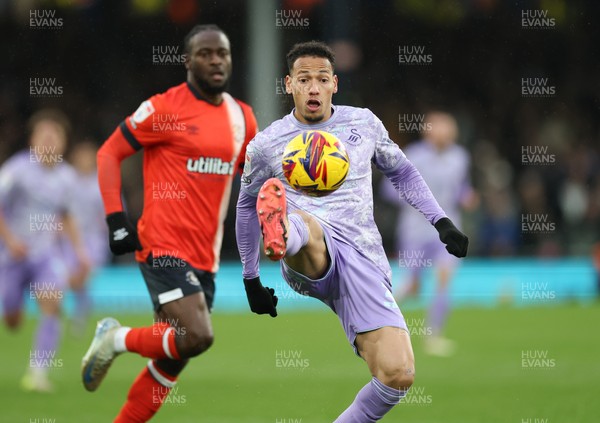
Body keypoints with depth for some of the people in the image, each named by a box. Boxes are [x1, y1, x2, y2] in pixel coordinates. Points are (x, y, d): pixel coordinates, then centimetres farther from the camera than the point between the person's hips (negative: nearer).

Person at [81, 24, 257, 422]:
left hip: (205, 256, 7)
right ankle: (118, 339, 2)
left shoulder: (242, 117, 10)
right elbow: (110, 153, -5)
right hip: (165, 249, -7)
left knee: (173, 361, 7)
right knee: (198, 337, -23)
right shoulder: (166, 109, -8)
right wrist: (116, 219, -13)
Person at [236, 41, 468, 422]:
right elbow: (246, 205, 24)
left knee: (398, 375, -19)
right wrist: (250, 279, 26)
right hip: (307, 262, -2)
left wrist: (441, 221, 19)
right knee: (303, 225, -43)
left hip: (364, 259, 2)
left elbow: (402, 171, 29)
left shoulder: (364, 123, 14)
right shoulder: (266, 144, 9)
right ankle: (282, 235, -79)